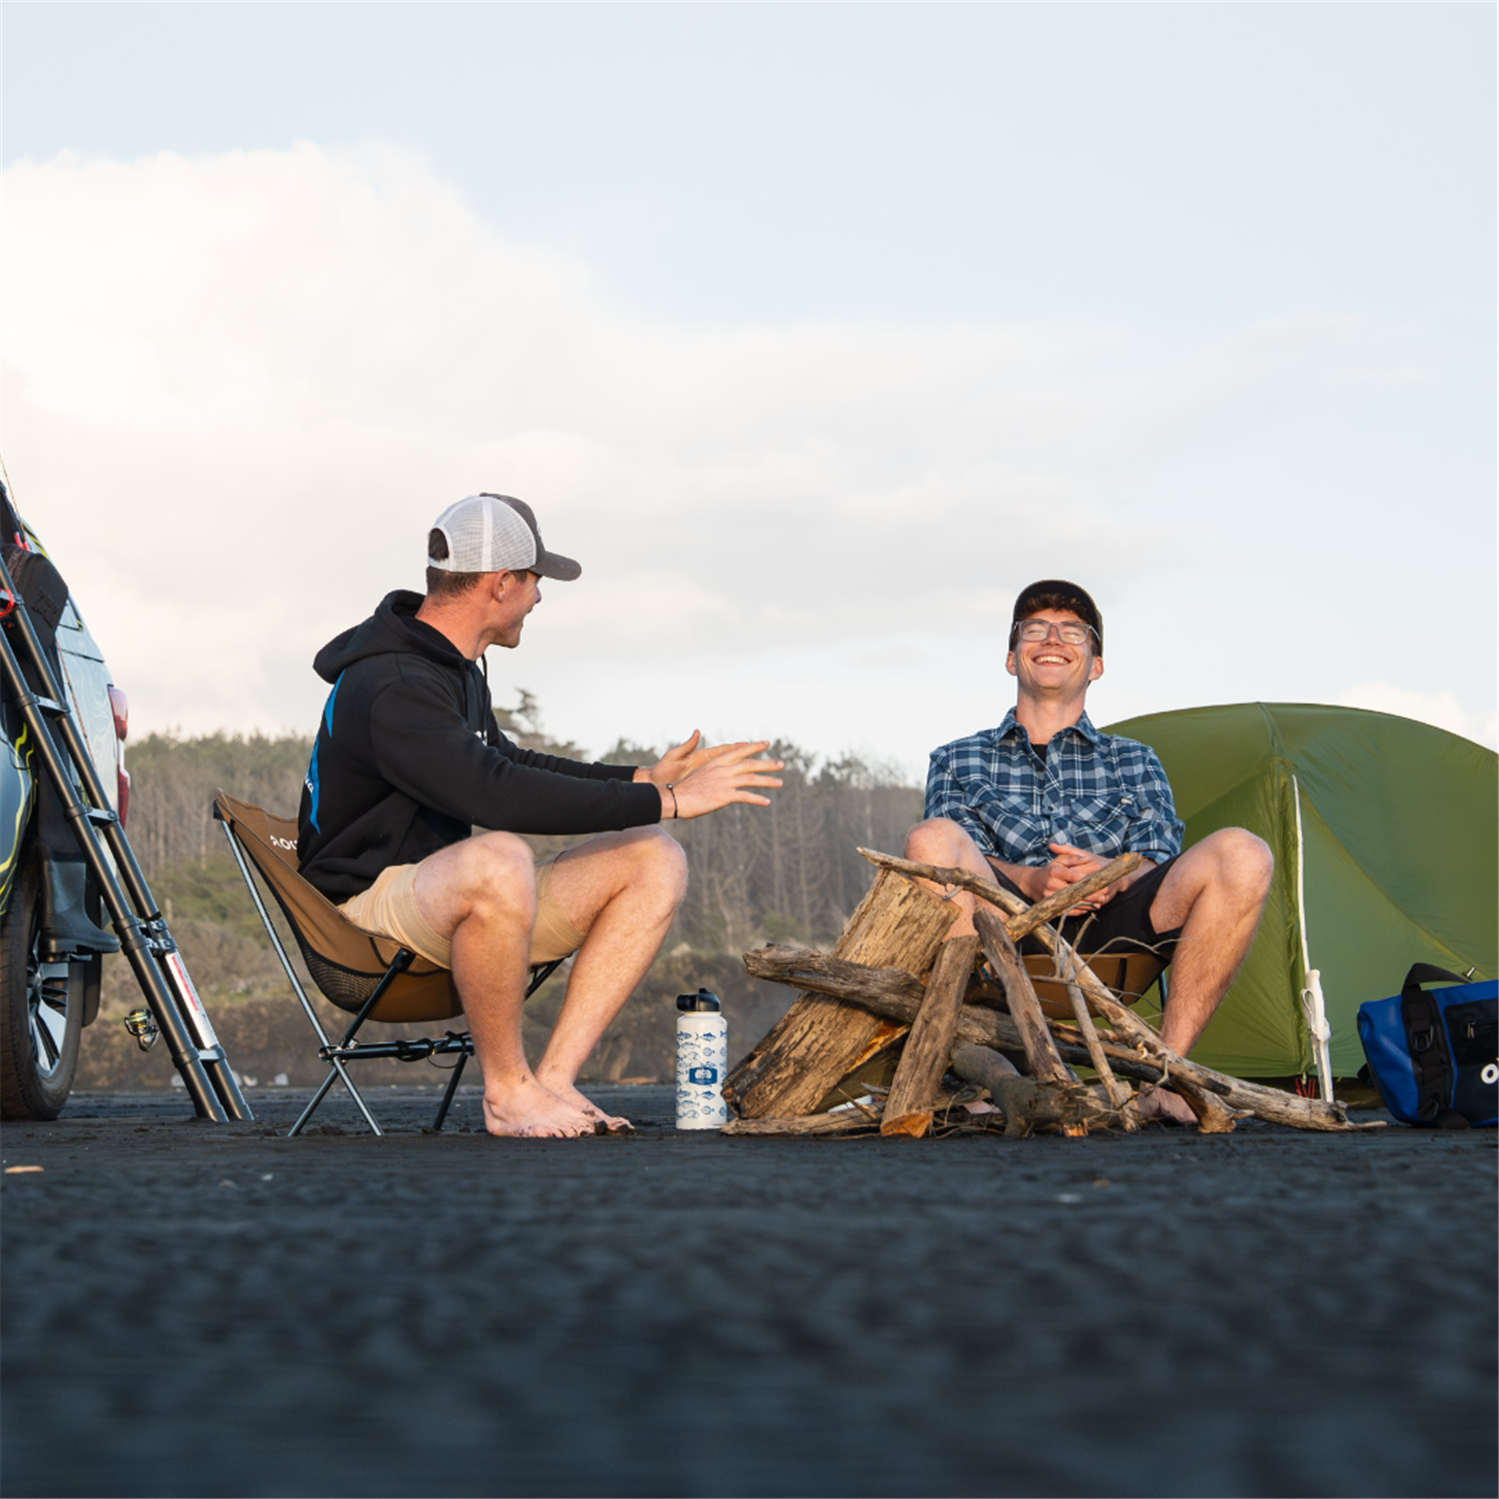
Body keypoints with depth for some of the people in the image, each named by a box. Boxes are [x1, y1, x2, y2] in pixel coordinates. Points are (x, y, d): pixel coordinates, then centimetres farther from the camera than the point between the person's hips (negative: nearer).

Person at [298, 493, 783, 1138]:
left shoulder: (452, 666, 12)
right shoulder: (392, 688, -21)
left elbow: (502, 763, 28)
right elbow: (496, 794, -33)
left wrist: (641, 779, 18)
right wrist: (661, 801, -28)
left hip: (446, 901, 10)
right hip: (367, 903, -10)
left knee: (654, 860, -3)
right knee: (498, 859, -42)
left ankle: (555, 1078, -12)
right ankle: (507, 1091, -23)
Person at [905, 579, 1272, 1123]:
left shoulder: (1134, 762, 30)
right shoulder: (958, 761, 27)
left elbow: (1160, 867, 12)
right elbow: (960, 866, 8)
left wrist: (1114, 875, -14)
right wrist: (1029, 879, -16)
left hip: (1110, 929, 1)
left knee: (1243, 857, -24)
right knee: (932, 840, -32)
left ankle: (1163, 1076, -25)